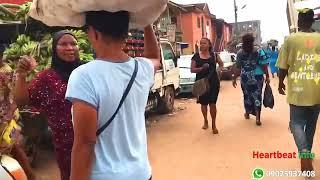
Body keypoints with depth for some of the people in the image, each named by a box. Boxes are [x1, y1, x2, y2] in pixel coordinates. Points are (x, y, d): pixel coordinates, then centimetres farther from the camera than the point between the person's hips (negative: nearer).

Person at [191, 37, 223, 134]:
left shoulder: (214, 55, 3)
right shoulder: (196, 56, 2)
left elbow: (221, 64, 9)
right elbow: (192, 69, -1)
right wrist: (201, 68, -17)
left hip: (213, 82, -1)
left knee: (212, 103, -2)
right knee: (203, 103, 11)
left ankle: (214, 124, 12)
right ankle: (205, 121, 35)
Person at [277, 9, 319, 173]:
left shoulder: (290, 39, -6)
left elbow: (283, 66, -5)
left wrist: (281, 83, 12)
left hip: (298, 90, -3)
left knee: (296, 122, 9)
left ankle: (304, 151, -14)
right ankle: (307, 152, 35)